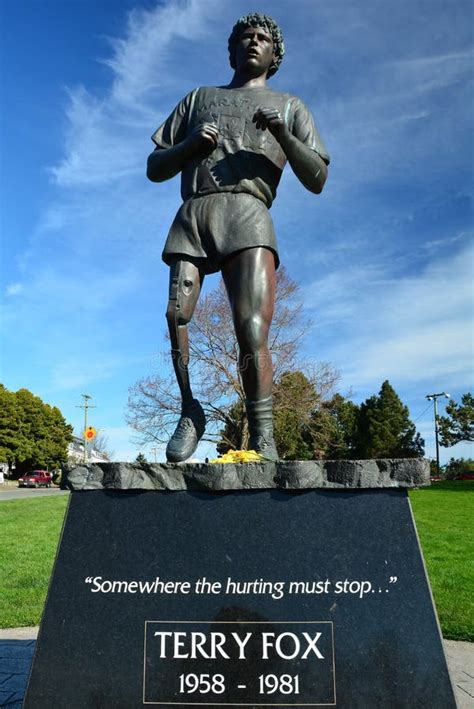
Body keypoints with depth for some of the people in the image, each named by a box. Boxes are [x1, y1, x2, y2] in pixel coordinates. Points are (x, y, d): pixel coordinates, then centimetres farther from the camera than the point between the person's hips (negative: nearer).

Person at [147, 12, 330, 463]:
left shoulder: (290, 107, 28)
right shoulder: (198, 98, 33)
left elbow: (317, 180, 15)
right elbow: (155, 169, 25)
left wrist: (282, 133, -2)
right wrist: (191, 144, 4)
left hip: (246, 214, -2)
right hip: (191, 215, 3)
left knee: (252, 328, -22)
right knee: (176, 315, -17)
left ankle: (262, 439, -21)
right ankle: (190, 413, 1)